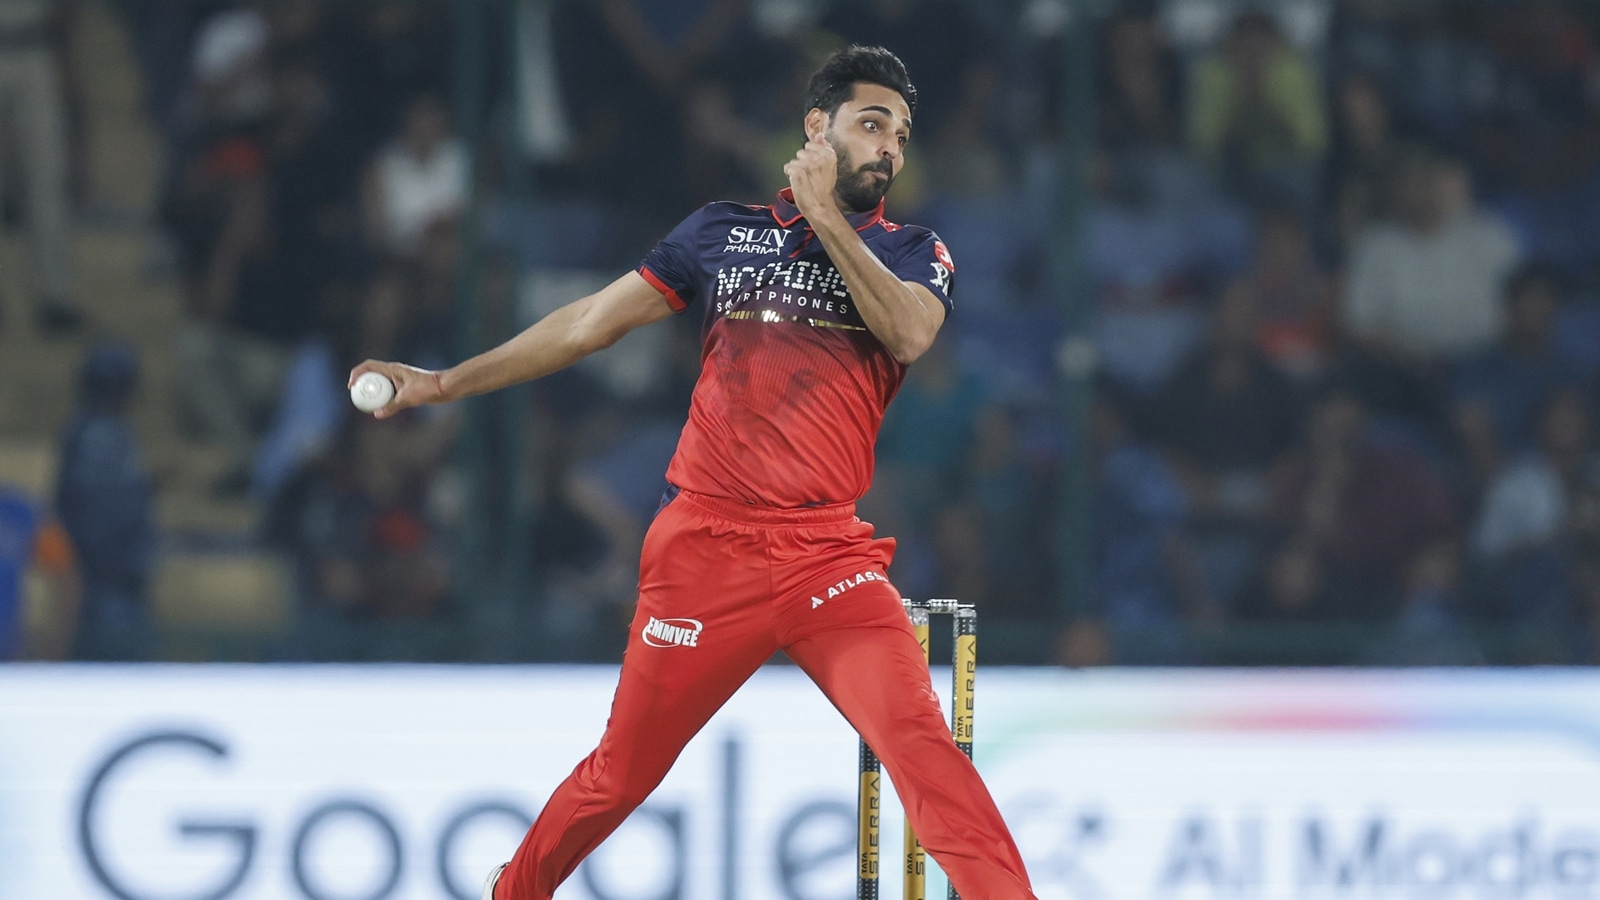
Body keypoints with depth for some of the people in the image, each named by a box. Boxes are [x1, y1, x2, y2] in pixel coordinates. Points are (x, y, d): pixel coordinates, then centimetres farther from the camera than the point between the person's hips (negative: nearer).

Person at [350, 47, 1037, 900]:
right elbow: (593, 321, 15)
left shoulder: (914, 252, 10)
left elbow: (909, 333, -13)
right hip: (705, 543, 0)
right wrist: (446, 383, 14)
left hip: (831, 555, 0)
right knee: (623, 769, 7)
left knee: (921, 745, -20)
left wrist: (825, 217, -13)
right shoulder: (724, 231, 11)